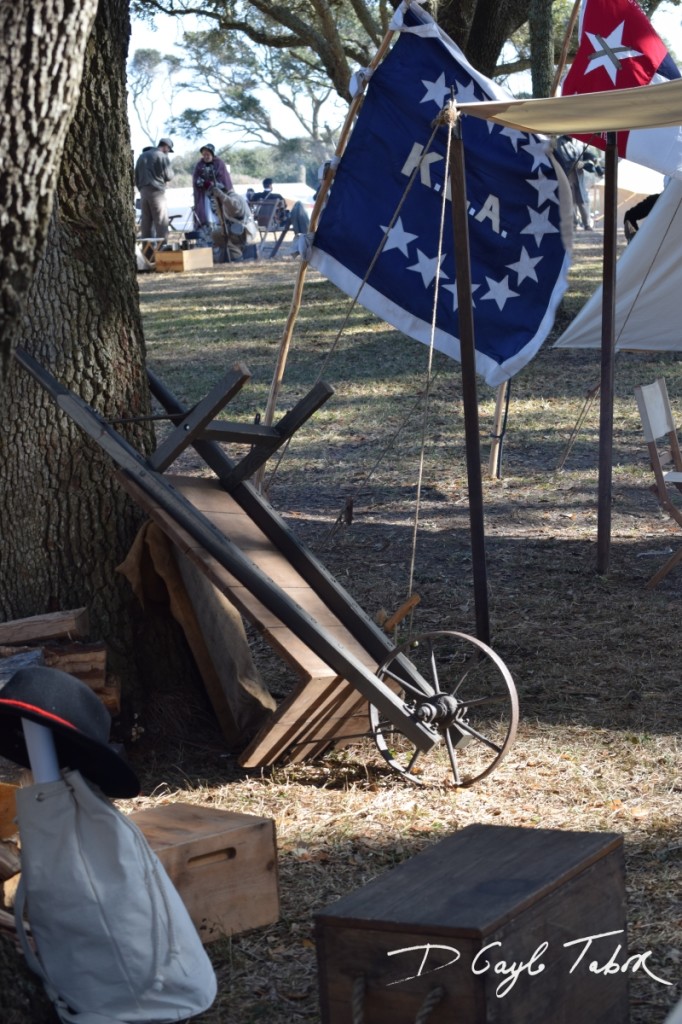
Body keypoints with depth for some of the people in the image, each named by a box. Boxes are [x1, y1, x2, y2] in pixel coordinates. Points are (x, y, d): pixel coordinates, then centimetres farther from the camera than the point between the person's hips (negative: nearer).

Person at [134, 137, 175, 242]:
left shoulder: (142, 156, 15)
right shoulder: (163, 157, -6)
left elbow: (136, 175, 16)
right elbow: (168, 176, -7)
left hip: (143, 191, 6)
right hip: (157, 191, -6)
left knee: (146, 221, 7)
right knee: (161, 222, -4)